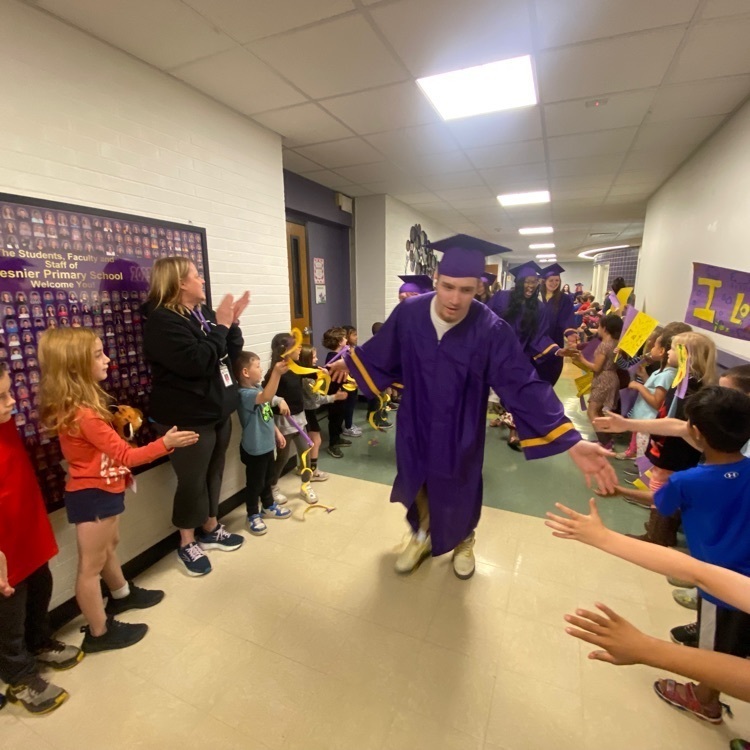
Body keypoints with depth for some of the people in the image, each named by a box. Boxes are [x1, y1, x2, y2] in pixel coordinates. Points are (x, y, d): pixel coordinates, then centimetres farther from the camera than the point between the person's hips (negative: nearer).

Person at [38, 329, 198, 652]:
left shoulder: (78, 405, 3)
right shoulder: (82, 414, -29)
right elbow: (124, 455, -28)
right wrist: (165, 443, -30)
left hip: (99, 490, 10)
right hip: (93, 495, -10)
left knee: (109, 545, 28)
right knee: (91, 565, 8)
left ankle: (122, 594, 51)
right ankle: (99, 632, 27)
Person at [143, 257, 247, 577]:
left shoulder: (204, 313, 10)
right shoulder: (162, 321, -15)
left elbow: (230, 355, 10)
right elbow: (196, 362, -28)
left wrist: (232, 323, -4)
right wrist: (220, 326, -20)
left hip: (219, 411, 8)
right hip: (188, 419, -8)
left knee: (214, 474, 17)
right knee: (192, 480, 5)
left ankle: (210, 529, 35)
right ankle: (187, 543, 25)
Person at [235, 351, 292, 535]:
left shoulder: (258, 389, 4)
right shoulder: (244, 394, -27)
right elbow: (266, 397, -49)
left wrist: (277, 432, 19)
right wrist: (276, 373, -59)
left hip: (267, 444, 9)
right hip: (254, 448, -9)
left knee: (268, 479, 24)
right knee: (254, 483, 9)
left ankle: (268, 507, 43)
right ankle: (253, 516, 28)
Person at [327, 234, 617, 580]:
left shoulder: (491, 330, -24)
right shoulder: (408, 313, -18)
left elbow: (524, 386, -24)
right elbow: (382, 351, 1)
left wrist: (572, 442, -31)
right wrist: (350, 362, 16)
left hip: (460, 431, -1)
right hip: (416, 425, 2)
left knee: (459, 488, 21)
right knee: (416, 482, 21)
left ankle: (463, 542, 55)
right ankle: (421, 536, 52)